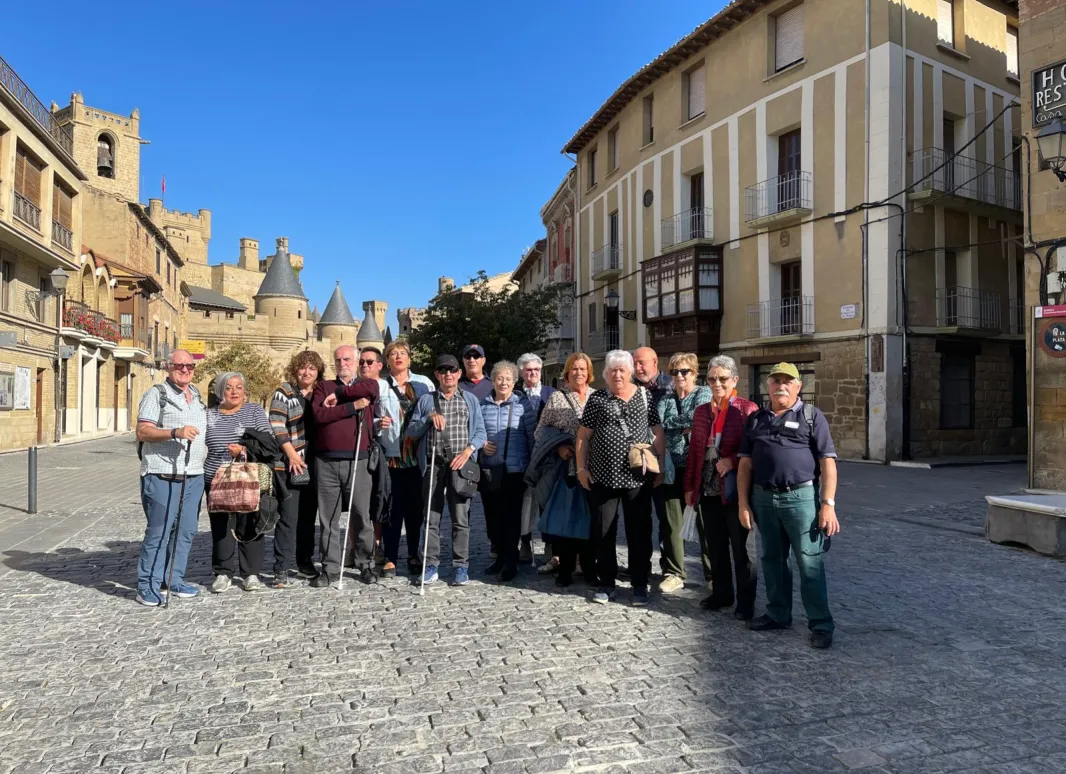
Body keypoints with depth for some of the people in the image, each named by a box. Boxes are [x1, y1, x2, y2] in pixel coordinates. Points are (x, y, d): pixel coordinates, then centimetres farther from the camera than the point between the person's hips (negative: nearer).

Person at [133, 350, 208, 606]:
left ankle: (176, 581, 21)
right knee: (158, 532, -3)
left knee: (185, 531, 10)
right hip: (162, 476, -6)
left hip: (194, 476, 7)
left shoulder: (197, 396, 17)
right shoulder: (157, 394, -3)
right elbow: (142, 432, -13)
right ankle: (148, 587, 7)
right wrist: (175, 432, -25)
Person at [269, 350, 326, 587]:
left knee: (308, 516, 13)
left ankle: (304, 561, 25)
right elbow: (276, 425, -10)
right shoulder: (284, 392, -2)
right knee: (289, 517, -6)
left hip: (314, 466, 5)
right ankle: (282, 569, -1)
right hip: (290, 466, -5)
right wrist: (291, 454, -15)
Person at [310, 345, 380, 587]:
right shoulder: (323, 387, 12)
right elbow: (318, 414, -7)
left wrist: (338, 395, -9)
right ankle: (330, 569, 15)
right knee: (328, 519, 6)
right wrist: (353, 405, -10)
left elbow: (371, 388, -16)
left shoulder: (366, 385, 10)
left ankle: (365, 565, 18)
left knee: (362, 517, 5)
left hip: (357, 461, -1)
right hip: (326, 462, 1)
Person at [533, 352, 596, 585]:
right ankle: (565, 568, 13)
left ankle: (590, 567, 19)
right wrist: (558, 446, -11)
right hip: (565, 467, -1)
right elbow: (541, 430, 3)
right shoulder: (556, 398, 4)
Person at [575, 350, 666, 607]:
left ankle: (640, 585, 19)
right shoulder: (596, 399, 4)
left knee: (639, 532, 6)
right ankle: (606, 583, 22)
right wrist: (581, 468, 0)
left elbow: (658, 433, 7)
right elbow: (583, 435, 6)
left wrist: (660, 466, 3)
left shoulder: (645, 397, 5)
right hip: (602, 477, 1)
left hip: (638, 477, 0)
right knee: (603, 532, 8)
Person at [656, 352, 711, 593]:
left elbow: (696, 417, -15)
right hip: (672, 467, 4)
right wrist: (684, 425, -14)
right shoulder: (666, 398, 15)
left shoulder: (703, 394, 4)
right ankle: (673, 573, 14)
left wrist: (671, 422, -4)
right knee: (671, 522, 4)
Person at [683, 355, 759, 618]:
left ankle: (745, 602, 16)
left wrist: (731, 460, -21)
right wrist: (690, 487, 11)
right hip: (708, 490, 5)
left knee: (742, 547, 5)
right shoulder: (701, 411, 12)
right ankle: (720, 593, 28)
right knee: (713, 546, 13)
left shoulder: (747, 409, -4)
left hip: (735, 490, -5)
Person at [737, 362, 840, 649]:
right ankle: (778, 614, 28)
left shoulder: (811, 416, 1)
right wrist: (743, 503, 4)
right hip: (763, 498, 4)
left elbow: (828, 462, -3)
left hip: (801, 497, -4)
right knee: (772, 560, 14)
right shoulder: (756, 419, 11)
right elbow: (745, 464, 10)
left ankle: (821, 624, 10)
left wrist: (827, 504, -11)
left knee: (809, 563, -1)